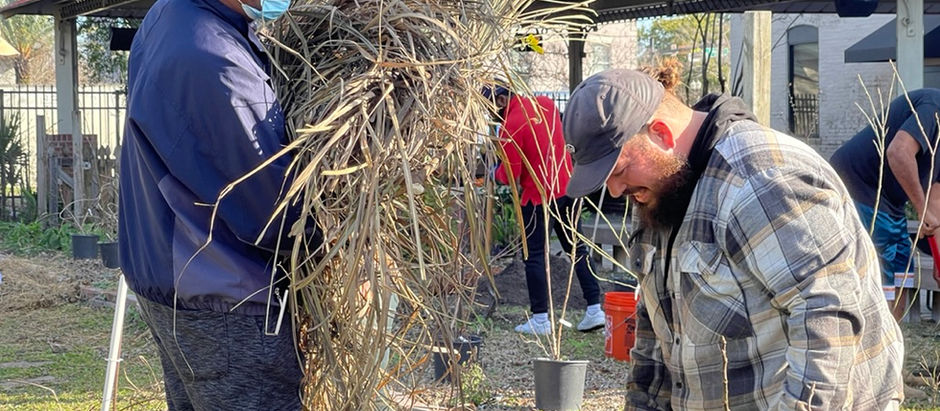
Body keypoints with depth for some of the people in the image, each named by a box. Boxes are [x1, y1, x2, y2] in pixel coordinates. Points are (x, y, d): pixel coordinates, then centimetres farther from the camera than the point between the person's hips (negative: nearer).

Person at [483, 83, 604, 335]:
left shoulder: (510, 126, -16)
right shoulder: (546, 104, 5)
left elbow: (509, 176, -14)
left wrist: (495, 174, 6)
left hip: (539, 196, -7)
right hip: (567, 187, 7)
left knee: (535, 256, 2)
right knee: (577, 249, 13)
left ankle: (540, 320, 3)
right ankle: (595, 309, 12)